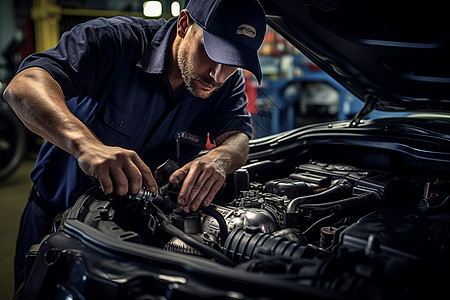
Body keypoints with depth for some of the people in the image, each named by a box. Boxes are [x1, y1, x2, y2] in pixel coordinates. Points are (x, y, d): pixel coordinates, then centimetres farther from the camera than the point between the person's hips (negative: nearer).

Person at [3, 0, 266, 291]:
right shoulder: (116, 38, -29)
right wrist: (86, 144, -59)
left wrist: (220, 159, -46)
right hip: (57, 212, -2)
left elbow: (238, 136, -20)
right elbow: (23, 85, -40)